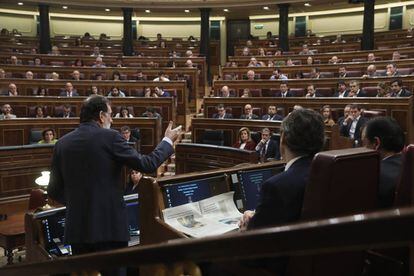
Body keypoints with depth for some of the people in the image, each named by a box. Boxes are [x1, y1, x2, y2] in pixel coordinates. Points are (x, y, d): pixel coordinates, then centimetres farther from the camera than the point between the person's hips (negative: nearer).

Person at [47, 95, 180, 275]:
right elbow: (146, 165, -7)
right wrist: (168, 141, 8)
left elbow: (54, 191, 9)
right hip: (109, 224, -5)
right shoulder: (109, 137, -9)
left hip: (77, 227, 5)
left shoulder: (62, 143, 5)